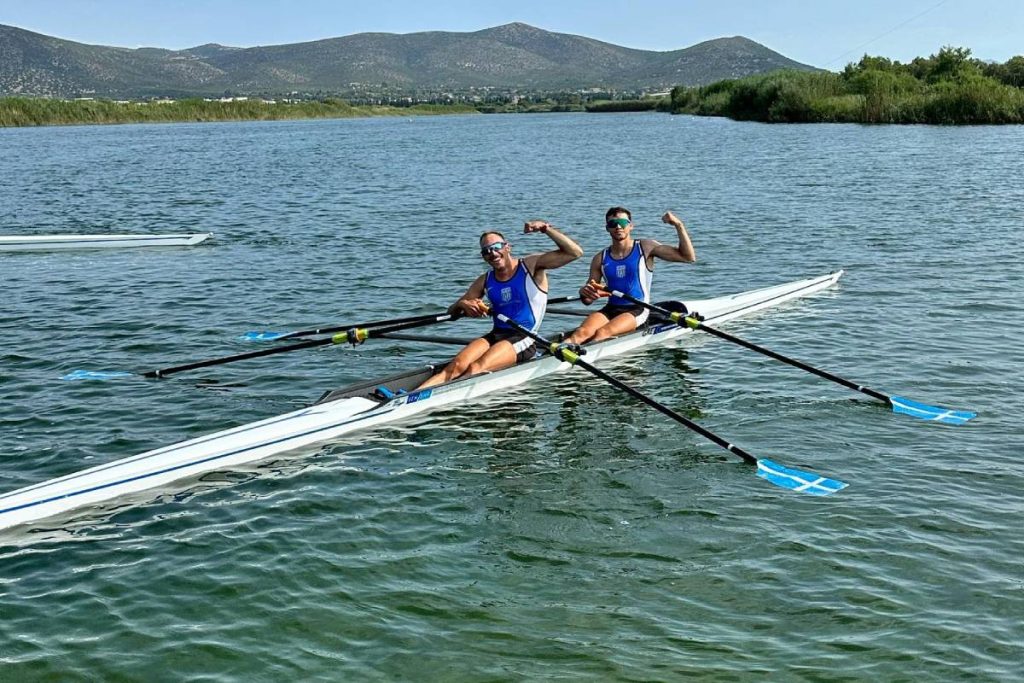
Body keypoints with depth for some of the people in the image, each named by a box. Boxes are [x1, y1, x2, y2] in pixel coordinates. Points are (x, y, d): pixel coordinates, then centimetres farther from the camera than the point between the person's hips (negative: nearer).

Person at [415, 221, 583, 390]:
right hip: (495, 335, 4)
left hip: (523, 339, -4)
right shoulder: (485, 281, 13)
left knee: (475, 369, -28)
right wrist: (463, 304, -9)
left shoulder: (530, 266, 1)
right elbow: (452, 311, 16)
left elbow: (574, 252, -8)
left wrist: (546, 228, -18)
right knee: (456, 366, -23)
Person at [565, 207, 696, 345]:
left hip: (637, 310, -3)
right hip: (610, 309, 3)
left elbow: (688, 257, -2)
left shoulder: (645, 248, 4)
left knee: (602, 333, -33)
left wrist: (679, 225, -11)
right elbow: (587, 300, 12)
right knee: (582, 333, -29)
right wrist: (585, 292, -12)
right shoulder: (600, 258, 10)